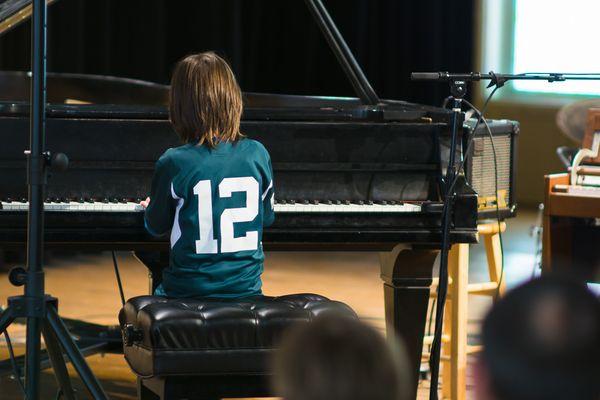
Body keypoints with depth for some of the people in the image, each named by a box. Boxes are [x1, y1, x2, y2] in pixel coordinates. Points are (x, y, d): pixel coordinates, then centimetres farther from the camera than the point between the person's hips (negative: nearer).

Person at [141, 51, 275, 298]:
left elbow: (156, 227, 1)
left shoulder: (173, 163, -13)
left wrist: (151, 208, 24)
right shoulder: (257, 155, -4)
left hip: (188, 290, -3)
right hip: (246, 286, 3)